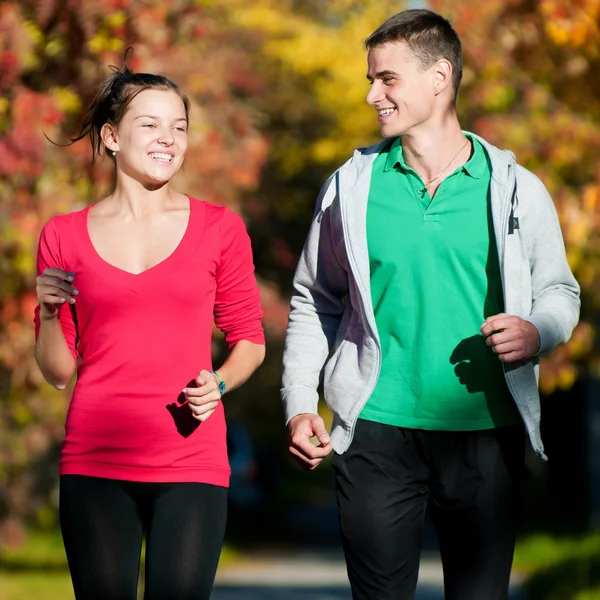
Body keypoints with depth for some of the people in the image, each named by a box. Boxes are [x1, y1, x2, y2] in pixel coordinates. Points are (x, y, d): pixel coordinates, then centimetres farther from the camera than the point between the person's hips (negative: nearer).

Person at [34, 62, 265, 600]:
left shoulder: (219, 228, 4)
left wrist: (218, 384, -9)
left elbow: (250, 342, 11)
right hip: (95, 462, 1)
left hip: (190, 462, -1)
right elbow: (57, 371, 12)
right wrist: (49, 312, -7)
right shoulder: (66, 235, 7)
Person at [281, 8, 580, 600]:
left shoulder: (515, 189, 3)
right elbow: (314, 303, 10)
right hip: (378, 434, 0)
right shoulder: (351, 186, 5)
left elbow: (559, 291, 12)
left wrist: (538, 332, -11)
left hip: (486, 433, 0)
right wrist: (299, 406, 1)